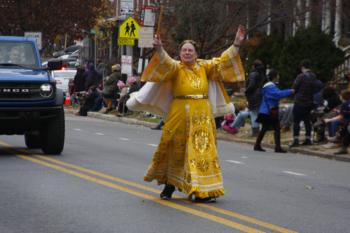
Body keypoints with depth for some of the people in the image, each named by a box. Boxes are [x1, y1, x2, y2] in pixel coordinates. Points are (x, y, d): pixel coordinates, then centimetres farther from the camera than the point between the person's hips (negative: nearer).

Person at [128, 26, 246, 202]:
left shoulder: (205, 67, 9)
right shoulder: (175, 67, -1)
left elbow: (222, 61, 6)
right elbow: (166, 63, -20)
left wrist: (236, 44, -5)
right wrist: (159, 50, -40)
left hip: (202, 115, 2)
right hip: (180, 115, -2)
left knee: (202, 150, 1)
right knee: (175, 150, 5)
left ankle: (203, 190, 3)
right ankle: (169, 184, 21)